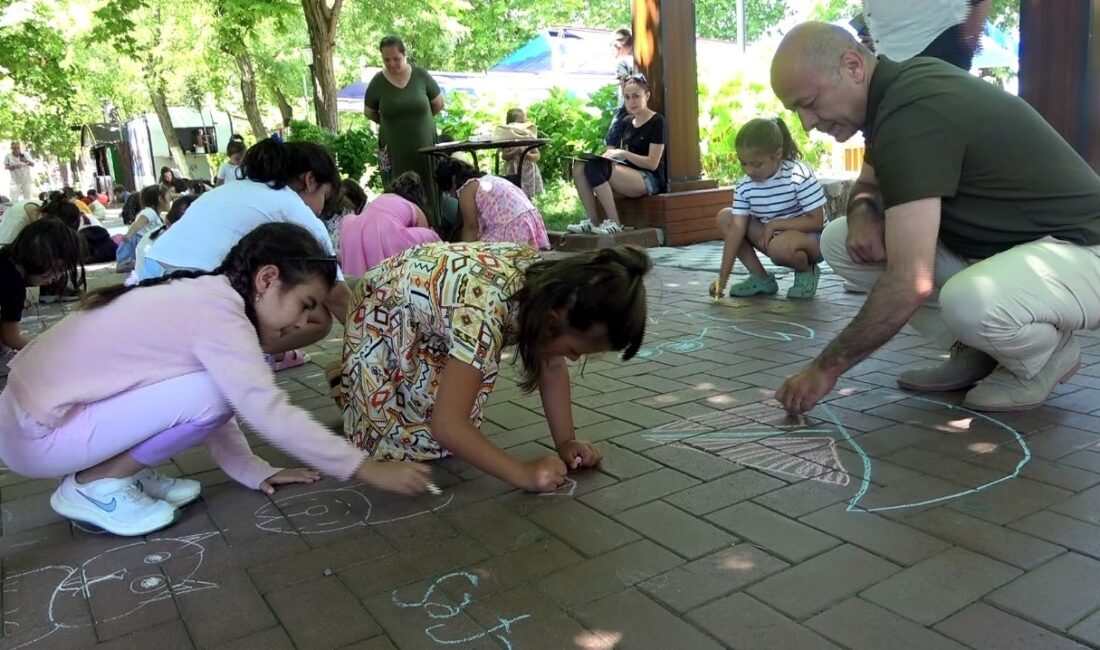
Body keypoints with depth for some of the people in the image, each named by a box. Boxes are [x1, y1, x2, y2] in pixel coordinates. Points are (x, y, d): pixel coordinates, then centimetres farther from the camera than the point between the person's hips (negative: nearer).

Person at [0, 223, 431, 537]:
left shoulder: (202, 296, 4)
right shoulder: (217, 311, -23)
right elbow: (271, 414, -27)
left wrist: (251, 471, 4)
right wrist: (368, 471, -21)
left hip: (46, 398, 9)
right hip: (38, 433, -9)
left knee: (220, 386, 3)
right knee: (213, 392, -22)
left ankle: (125, 472, 9)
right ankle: (94, 485, -4)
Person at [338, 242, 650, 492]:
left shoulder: (548, 289, -22)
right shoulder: (483, 314, -44)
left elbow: (553, 369, -8)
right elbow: (446, 426, -43)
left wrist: (566, 441, -17)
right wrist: (525, 473, -39)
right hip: (384, 310, -6)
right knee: (397, 438, -11)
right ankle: (347, 379, 16)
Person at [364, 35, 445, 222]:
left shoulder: (421, 75, -3)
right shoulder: (378, 82, -3)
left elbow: (438, 103, 10)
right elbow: (369, 112, 12)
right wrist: (391, 123, 13)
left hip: (425, 147, 1)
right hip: (394, 150, 0)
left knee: (428, 197, 2)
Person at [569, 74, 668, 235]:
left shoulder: (657, 121, -4)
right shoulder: (629, 123, 19)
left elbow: (653, 163, -11)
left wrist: (623, 154, -19)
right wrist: (610, 154, -5)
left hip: (649, 179, -8)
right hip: (628, 175, 8)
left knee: (595, 167, -30)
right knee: (579, 167, -14)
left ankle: (613, 222, -24)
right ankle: (593, 221, -16)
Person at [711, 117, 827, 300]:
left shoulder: (800, 175, -24)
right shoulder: (744, 187, -11)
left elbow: (816, 221, -22)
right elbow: (737, 230, -14)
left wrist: (775, 224, -24)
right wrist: (722, 279, -20)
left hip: (810, 237, -6)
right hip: (771, 237, 6)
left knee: (780, 247, -39)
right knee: (725, 218, -7)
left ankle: (807, 271, -2)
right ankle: (761, 278, -2)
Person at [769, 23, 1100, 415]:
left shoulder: (912, 114, -28)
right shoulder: (898, 90, 1)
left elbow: (910, 283, -33)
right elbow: (870, 182, 18)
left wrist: (826, 369, -25)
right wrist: (862, 212, -7)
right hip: (999, 244, 9)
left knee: (970, 302, -41)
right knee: (840, 241, -1)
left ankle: (1047, 352, -4)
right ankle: (979, 348, 8)